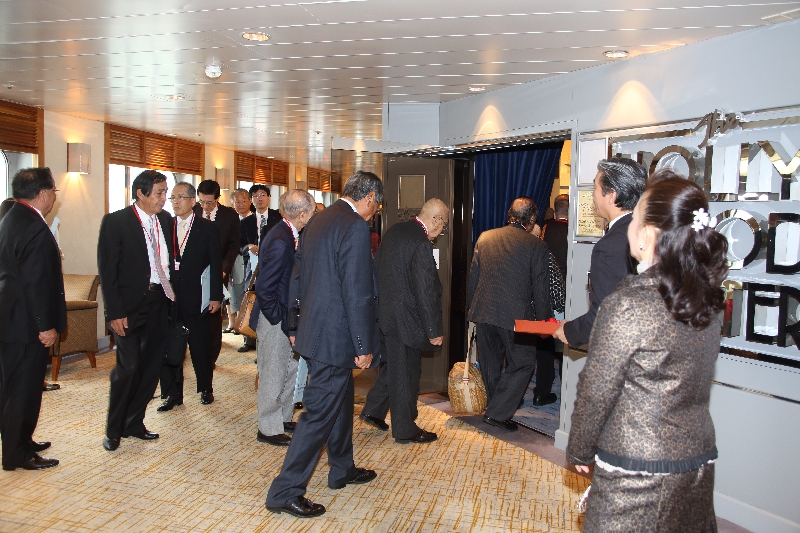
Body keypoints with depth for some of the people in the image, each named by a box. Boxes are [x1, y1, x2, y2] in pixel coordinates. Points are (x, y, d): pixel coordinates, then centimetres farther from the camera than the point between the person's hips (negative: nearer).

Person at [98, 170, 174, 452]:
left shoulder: (165, 220, 7)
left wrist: (170, 291, 1)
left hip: (158, 302, 6)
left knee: (151, 366, 9)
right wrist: (115, 312, -15)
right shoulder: (115, 221, -9)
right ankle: (113, 429, 14)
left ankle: (134, 422, 25)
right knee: (128, 367, -6)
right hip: (129, 305, -5)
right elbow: (107, 270, -11)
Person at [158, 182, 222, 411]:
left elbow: (215, 263, -3)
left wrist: (215, 296, -7)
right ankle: (172, 394, 17)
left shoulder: (208, 228, -1)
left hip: (196, 298, -2)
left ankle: (206, 388, 25)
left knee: (200, 346, 7)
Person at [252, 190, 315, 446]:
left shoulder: (286, 235, 6)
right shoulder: (280, 242, -25)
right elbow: (264, 288, -26)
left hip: (285, 318, 9)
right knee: (274, 374, 4)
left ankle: (284, 418, 34)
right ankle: (269, 429, 20)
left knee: (291, 369, 19)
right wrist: (278, 316, -16)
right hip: (274, 319, -9)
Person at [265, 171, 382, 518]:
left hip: (315, 329, 10)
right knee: (320, 413, 0)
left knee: (341, 402, 23)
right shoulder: (355, 227, -19)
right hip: (335, 336, -10)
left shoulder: (317, 222, 10)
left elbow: (299, 278, 15)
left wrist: (298, 326, 23)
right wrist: (364, 346, -15)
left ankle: (343, 470, 39)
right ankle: (285, 493, 10)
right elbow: (357, 293, -22)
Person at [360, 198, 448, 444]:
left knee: (394, 364, 23)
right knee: (407, 371, 4)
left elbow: (377, 268, 14)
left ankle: (373, 410, 31)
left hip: (385, 311, 9)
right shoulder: (421, 244, -22)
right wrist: (434, 330, -15)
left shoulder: (395, 230, 6)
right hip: (404, 317, -9)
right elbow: (426, 291, -22)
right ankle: (405, 430, 17)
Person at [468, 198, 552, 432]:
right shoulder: (537, 246, -7)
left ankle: (496, 407, 31)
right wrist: (544, 321, 5)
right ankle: (498, 413, 5)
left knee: (490, 364, 18)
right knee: (522, 363, 9)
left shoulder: (485, 237, 5)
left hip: (483, 311, 5)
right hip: (515, 315, -5)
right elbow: (540, 290, -6)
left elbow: (472, 278, 10)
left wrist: (473, 307, 20)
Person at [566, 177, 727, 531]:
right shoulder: (706, 301, -1)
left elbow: (596, 392, -15)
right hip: (699, 463, 7)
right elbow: (700, 383, 9)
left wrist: (579, 451, -1)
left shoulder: (627, 305, -22)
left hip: (638, 475, -6)